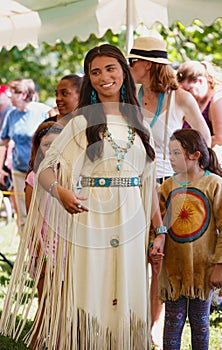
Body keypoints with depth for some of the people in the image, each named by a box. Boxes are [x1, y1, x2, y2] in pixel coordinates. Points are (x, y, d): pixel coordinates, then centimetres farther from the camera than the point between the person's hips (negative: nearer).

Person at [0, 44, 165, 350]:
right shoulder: (81, 123, 1)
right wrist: (60, 191, -28)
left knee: (126, 304, 6)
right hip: (91, 222, -3)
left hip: (131, 226, 3)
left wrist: (159, 230, 9)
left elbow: (149, 181, 14)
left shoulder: (138, 124, 12)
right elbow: (45, 170, -6)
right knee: (89, 299, -3)